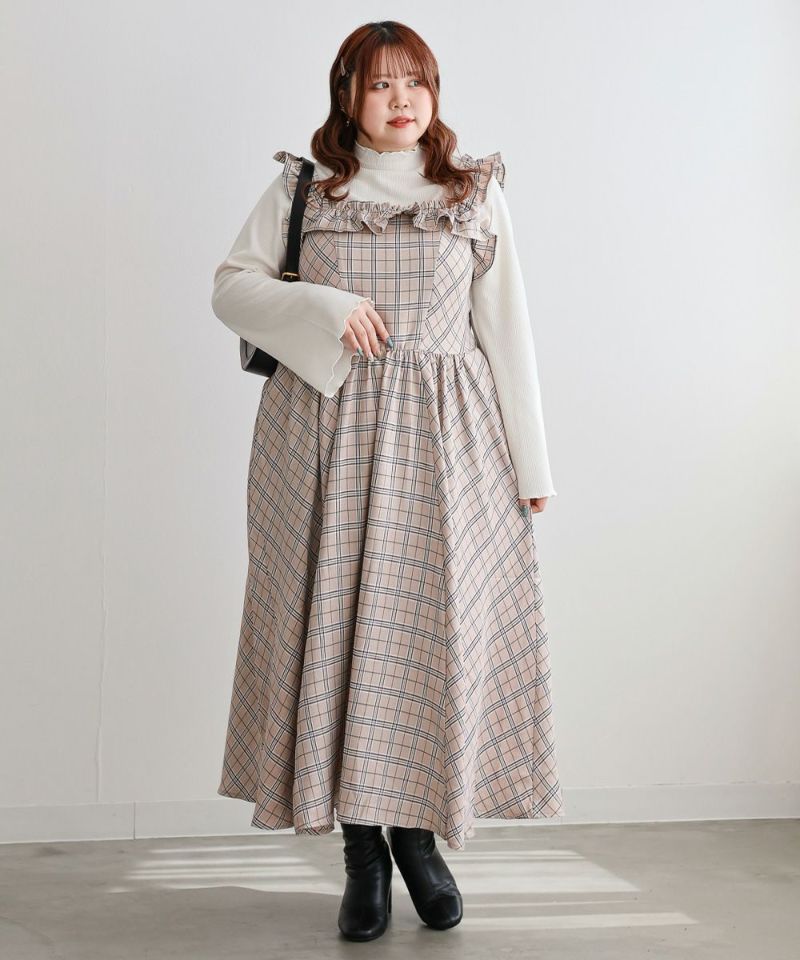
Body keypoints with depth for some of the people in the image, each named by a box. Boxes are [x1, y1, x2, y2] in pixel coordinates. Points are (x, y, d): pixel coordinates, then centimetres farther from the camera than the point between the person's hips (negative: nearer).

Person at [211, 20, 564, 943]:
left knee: (437, 624, -1)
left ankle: (419, 832, 16)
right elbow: (230, 286, 7)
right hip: (326, 429, 0)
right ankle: (362, 848, 10)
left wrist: (529, 459, 4)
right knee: (337, 625, -1)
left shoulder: (476, 191, 8)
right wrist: (324, 310, -11)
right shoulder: (302, 188, 7)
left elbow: (505, 326, 6)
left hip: (445, 435, 0)